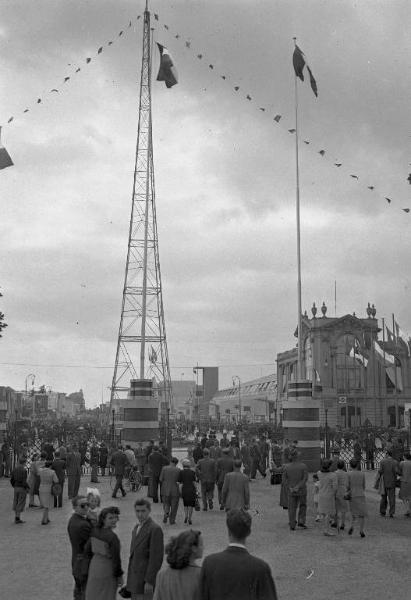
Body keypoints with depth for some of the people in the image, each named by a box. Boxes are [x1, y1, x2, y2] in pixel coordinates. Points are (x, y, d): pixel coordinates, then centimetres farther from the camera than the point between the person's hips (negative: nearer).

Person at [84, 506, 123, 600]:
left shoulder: (94, 531, -6)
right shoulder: (113, 537, -25)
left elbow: (87, 550, 5)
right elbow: (116, 559, -18)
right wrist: (119, 576, -4)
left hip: (94, 566, 6)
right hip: (107, 570, -6)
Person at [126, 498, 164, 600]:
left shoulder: (155, 529, -15)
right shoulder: (137, 527, 13)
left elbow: (156, 558, -18)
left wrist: (149, 581, -19)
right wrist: (130, 579, 15)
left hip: (145, 579, -8)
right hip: (134, 580, 8)